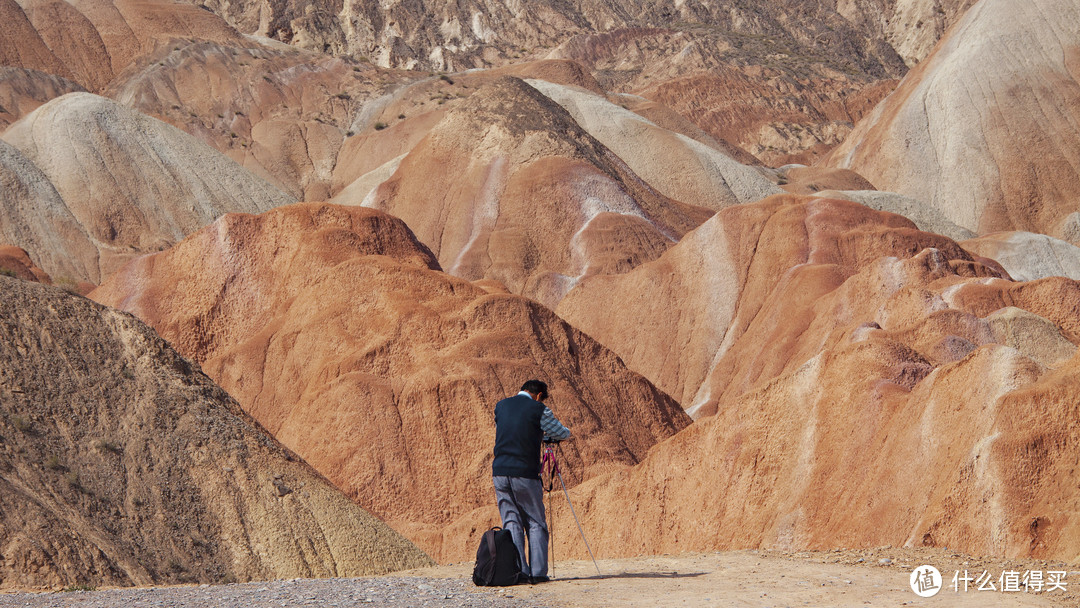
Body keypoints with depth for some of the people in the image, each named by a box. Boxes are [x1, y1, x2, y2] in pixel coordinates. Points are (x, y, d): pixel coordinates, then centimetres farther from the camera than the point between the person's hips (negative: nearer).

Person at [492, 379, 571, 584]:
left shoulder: (501, 406, 11)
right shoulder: (539, 409, -4)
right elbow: (563, 434, 6)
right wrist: (545, 434, 30)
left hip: (500, 473, 4)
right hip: (525, 473, -4)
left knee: (511, 523, 8)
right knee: (536, 524, 5)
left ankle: (518, 571, 0)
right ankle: (538, 572, -1)